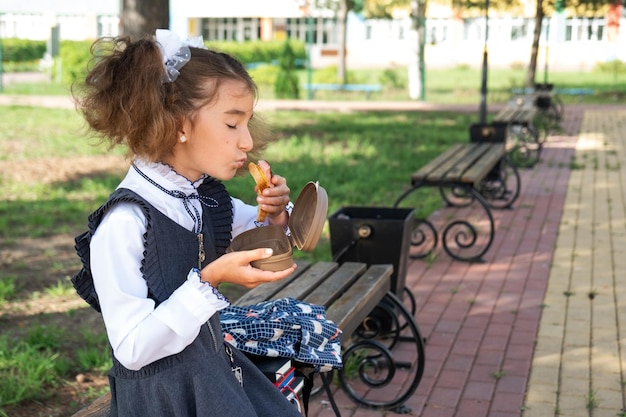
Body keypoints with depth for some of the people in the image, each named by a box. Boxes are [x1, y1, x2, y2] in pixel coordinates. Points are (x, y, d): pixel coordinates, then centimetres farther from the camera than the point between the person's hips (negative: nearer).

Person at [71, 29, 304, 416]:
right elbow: (132, 350, -24)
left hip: (216, 371, 7)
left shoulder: (209, 197, -3)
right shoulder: (124, 222, -24)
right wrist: (209, 280, -31)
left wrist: (276, 214, -7)